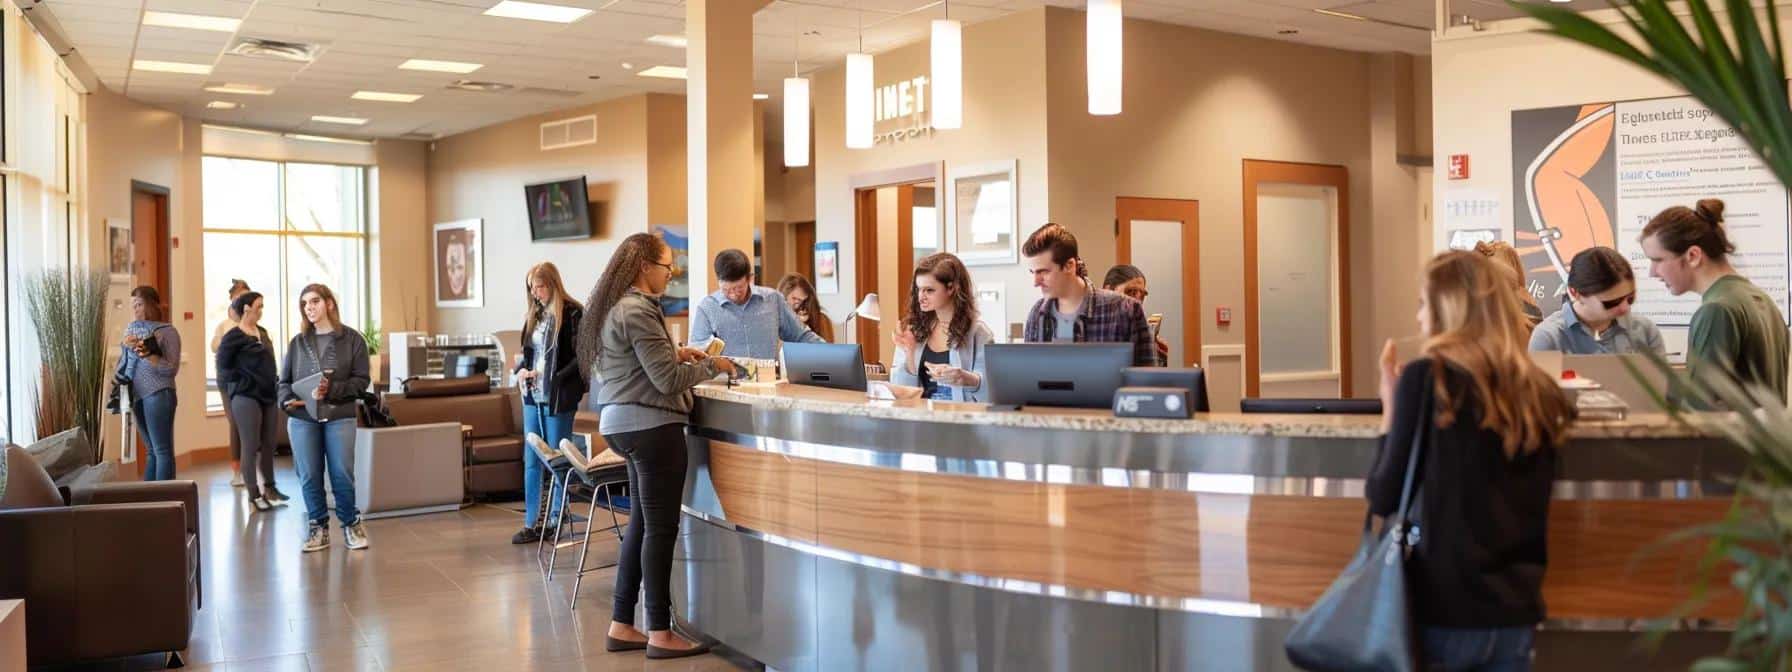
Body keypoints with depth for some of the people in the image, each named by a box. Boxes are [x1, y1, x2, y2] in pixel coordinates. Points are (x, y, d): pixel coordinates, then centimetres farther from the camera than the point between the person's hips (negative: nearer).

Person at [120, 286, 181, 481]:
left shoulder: (166, 331, -6)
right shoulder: (131, 330, 11)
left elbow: (172, 369, -13)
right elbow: (124, 363, 17)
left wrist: (145, 352, -19)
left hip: (158, 395, -7)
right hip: (137, 396, 7)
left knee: (162, 450, -6)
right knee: (152, 450, 12)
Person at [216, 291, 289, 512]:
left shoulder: (262, 332, 13)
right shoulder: (233, 337, -9)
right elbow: (224, 367, -10)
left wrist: (274, 383, 12)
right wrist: (244, 384, -11)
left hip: (268, 395, 7)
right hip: (246, 397, -7)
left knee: (269, 444, 11)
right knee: (251, 447, -1)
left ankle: (269, 488, 23)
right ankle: (253, 495, 6)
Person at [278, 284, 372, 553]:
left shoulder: (352, 340, 2)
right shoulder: (297, 343, 10)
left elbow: (361, 380, -3)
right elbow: (284, 381, 12)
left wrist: (332, 390, -17)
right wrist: (287, 400, -9)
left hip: (339, 417, -2)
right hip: (302, 419, 3)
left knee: (342, 475, -2)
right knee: (309, 476, 4)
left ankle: (351, 524, 15)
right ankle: (318, 528, 16)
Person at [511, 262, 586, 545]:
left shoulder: (572, 314, -9)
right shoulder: (533, 316, 13)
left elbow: (581, 357, -12)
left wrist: (554, 379, -18)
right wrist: (521, 370, 2)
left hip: (558, 397, -7)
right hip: (532, 395, 7)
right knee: (532, 461, 7)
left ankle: (557, 518, 14)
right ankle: (531, 523, 12)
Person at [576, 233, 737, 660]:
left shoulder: (614, 306, 14)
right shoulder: (638, 312, -17)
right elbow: (667, 381, -19)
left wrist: (674, 353, 15)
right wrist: (711, 366, -6)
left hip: (624, 424, 10)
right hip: (651, 426, -10)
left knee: (641, 523, 15)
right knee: (660, 528, -3)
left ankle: (622, 626, 19)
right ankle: (660, 634, 3)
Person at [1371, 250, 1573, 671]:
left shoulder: (1427, 377, -10)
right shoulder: (1537, 391, 4)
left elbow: (1384, 499, -7)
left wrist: (1390, 409, 3)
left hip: (1442, 610, -4)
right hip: (1515, 612, 5)